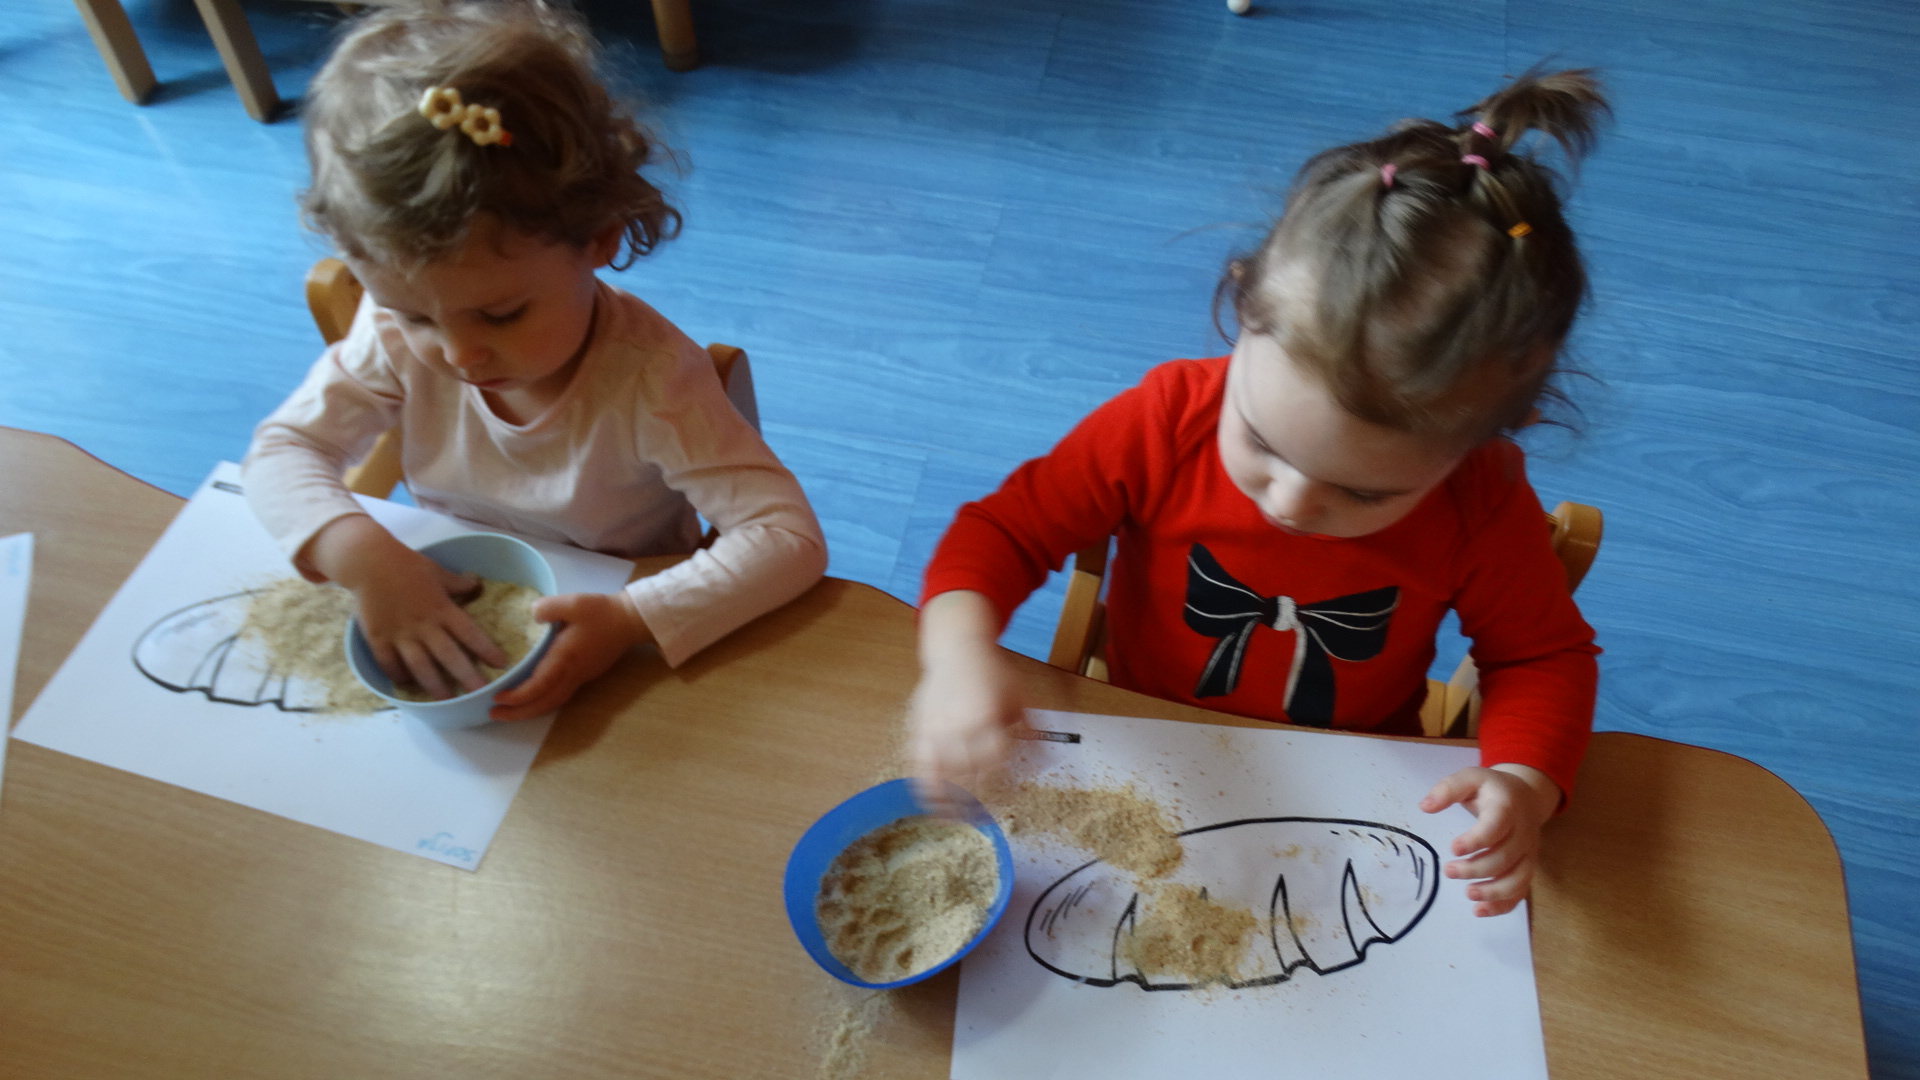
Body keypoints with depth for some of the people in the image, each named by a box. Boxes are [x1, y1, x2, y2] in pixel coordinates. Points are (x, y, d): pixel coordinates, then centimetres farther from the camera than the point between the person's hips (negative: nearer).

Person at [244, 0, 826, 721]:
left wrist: (632, 621, -40)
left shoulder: (648, 378, -27)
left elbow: (790, 538, -29)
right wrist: (361, 553, -25)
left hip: (610, 663, -4)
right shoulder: (398, 335, -13)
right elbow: (283, 449, -4)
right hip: (446, 623, 5)